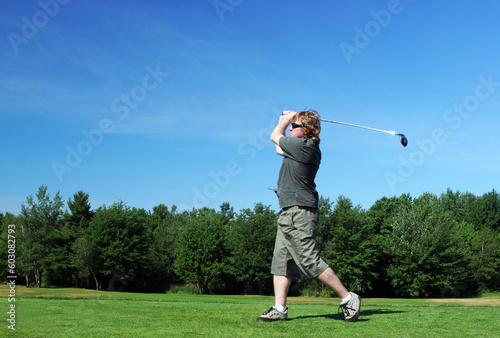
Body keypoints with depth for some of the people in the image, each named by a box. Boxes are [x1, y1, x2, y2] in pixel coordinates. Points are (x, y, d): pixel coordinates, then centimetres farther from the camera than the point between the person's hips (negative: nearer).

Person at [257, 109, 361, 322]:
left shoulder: (303, 146, -14)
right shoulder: (309, 148, 16)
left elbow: (275, 136, 3)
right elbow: (279, 148, 33)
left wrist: (285, 119, 20)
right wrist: (287, 119, 32)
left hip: (300, 213, -10)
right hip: (288, 214, 10)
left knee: (311, 261, -9)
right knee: (280, 261, 5)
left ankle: (348, 299, 0)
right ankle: (279, 309, 4)